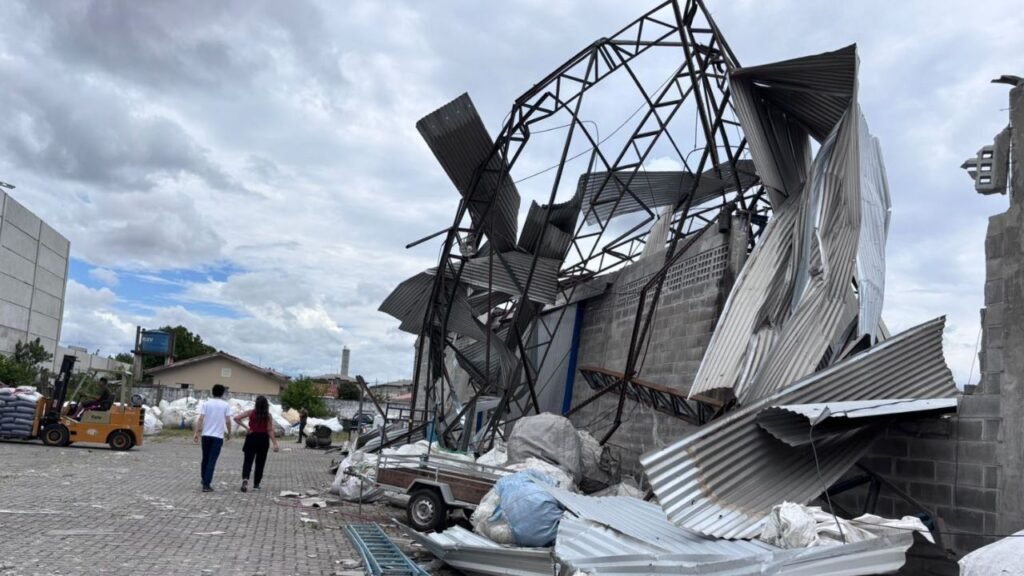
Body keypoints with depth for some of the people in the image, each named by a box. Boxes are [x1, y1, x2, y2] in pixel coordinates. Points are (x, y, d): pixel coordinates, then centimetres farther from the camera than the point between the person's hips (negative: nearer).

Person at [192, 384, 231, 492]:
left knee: (205, 459, 17)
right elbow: (228, 421, -5)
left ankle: (205, 480, 30)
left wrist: (196, 433, -4)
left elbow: (200, 419, -6)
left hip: (206, 435, 2)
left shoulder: (206, 404, 1)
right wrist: (229, 434, 9)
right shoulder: (225, 405, -2)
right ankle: (206, 484, -7)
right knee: (212, 461, -2)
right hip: (218, 436, -2)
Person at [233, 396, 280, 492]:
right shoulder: (268, 415, -5)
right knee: (260, 463, 12)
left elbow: (236, 418, -9)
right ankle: (256, 484, 17)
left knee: (248, 461, 0)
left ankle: (245, 479, -26)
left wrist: (245, 427, -5)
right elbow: (270, 430, -10)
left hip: (251, 438, 0)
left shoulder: (251, 412, -3)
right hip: (263, 440, 0)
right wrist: (275, 444, -10)